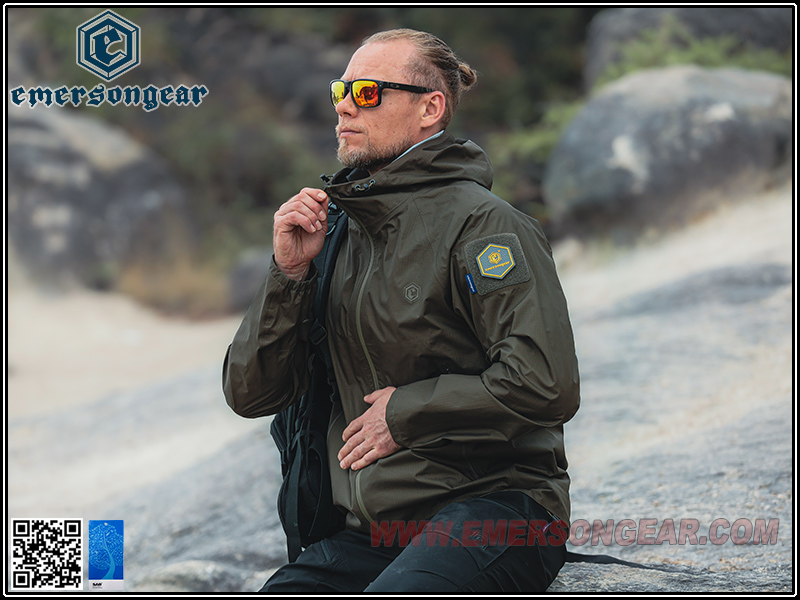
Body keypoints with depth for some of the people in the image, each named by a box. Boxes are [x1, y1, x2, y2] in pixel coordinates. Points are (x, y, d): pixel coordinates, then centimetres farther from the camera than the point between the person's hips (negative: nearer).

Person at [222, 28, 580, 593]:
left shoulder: (479, 222, -5)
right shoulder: (339, 236, 17)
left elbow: (548, 386, -17)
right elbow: (250, 394, 12)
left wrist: (406, 410, -8)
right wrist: (290, 272, -2)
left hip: (490, 510, -5)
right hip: (372, 531, 5)